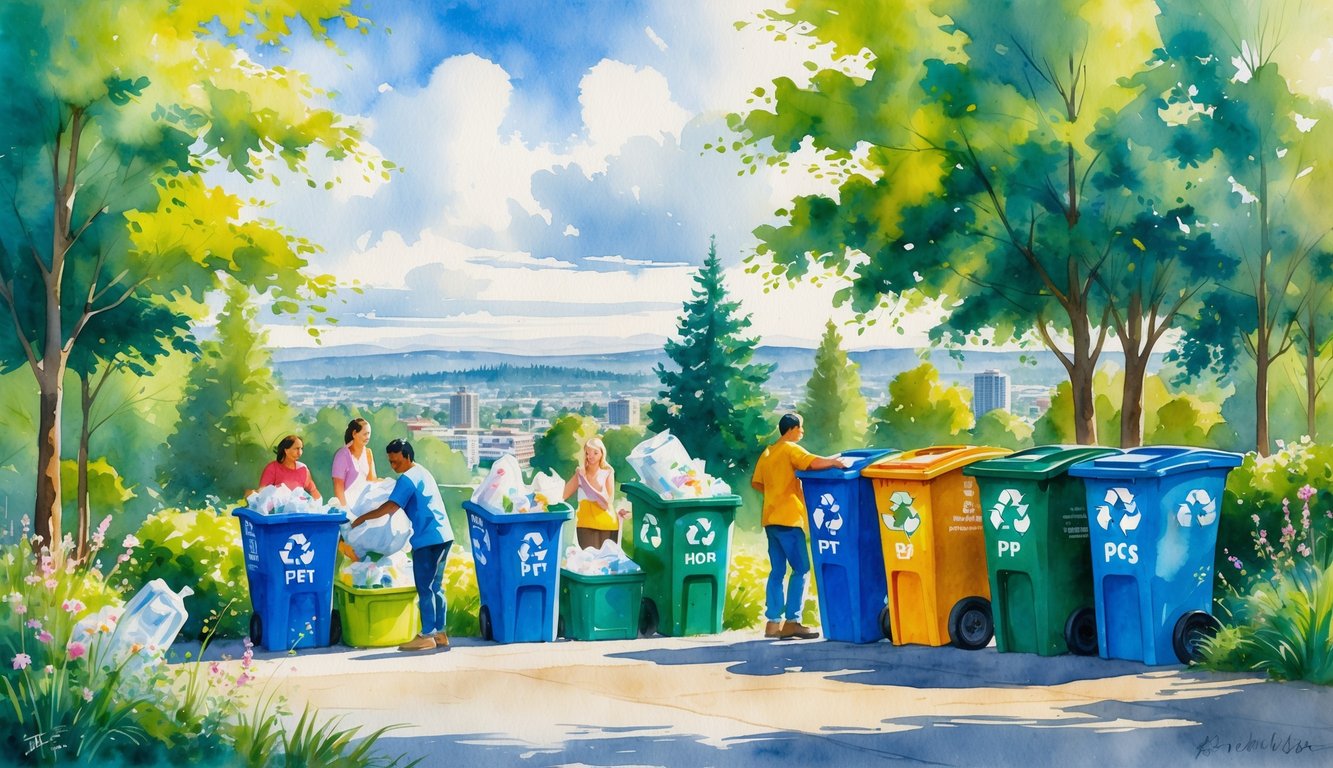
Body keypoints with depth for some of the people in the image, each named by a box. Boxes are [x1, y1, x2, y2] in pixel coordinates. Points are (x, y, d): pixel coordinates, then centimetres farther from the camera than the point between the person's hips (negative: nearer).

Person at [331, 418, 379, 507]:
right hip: (348, 501, -5)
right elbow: (338, 485, -14)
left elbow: (372, 479, 5)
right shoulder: (343, 455, -12)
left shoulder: (368, 453, 6)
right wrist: (344, 507, -20)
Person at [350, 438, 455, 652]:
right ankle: (440, 633, 13)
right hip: (442, 536, 10)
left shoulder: (408, 479, -10)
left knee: (425, 589, -5)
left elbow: (391, 507, -18)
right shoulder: (423, 473, 20)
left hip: (427, 539, -10)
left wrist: (363, 518, -11)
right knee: (436, 587, 12)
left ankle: (427, 636, -4)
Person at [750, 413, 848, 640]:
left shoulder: (768, 453, 17)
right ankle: (792, 621, -9)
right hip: (788, 518, -8)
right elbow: (814, 462, -24)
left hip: (770, 518, 8)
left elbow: (756, 482, 19)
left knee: (777, 570, 9)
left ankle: (773, 622, 7)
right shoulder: (790, 449, -8)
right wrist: (835, 461, -14)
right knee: (801, 569, -5)